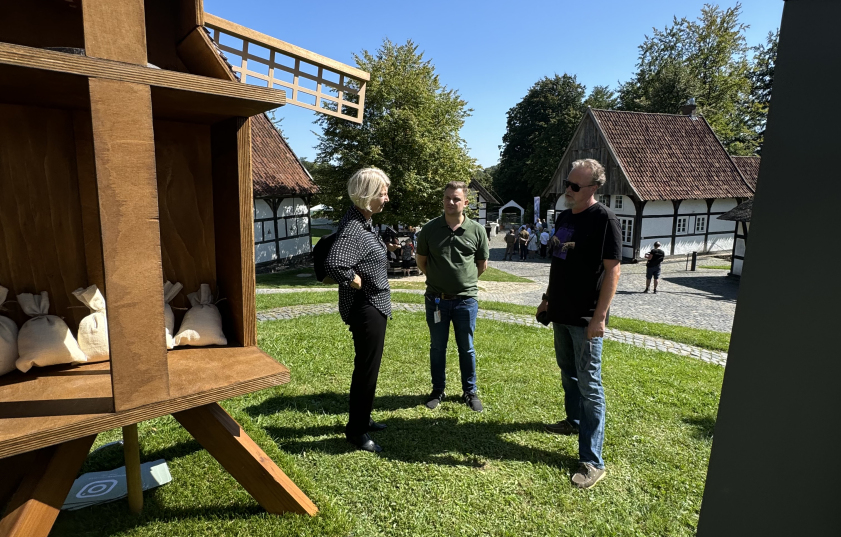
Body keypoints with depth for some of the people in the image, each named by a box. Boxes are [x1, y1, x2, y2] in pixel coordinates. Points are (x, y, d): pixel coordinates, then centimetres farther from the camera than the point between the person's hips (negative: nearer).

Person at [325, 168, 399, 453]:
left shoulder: (364, 221, 7)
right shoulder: (353, 228, -24)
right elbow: (334, 264, -37)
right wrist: (359, 284, -23)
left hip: (375, 306, 10)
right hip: (365, 308, -10)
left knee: (369, 365, 21)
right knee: (366, 368, 3)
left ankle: (362, 418, 38)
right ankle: (356, 430, 21)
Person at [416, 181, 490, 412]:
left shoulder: (476, 230, -5)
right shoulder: (430, 228, -4)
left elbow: (482, 263, 8)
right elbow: (421, 261, 8)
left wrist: (466, 281, 9)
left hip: (466, 300, 0)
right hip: (436, 299, 1)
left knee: (466, 348, 12)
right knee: (437, 348, 13)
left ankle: (470, 392, 29)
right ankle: (438, 390, 31)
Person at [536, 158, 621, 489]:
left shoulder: (604, 220, -14)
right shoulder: (563, 218, 10)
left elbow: (612, 270, -17)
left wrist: (600, 317, -20)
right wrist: (547, 299, 18)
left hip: (586, 319, -8)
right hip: (561, 314, 8)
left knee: (589, 385, -3)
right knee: (567, 373, 21)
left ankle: (592, 461, 5)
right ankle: (575, 421, 43)